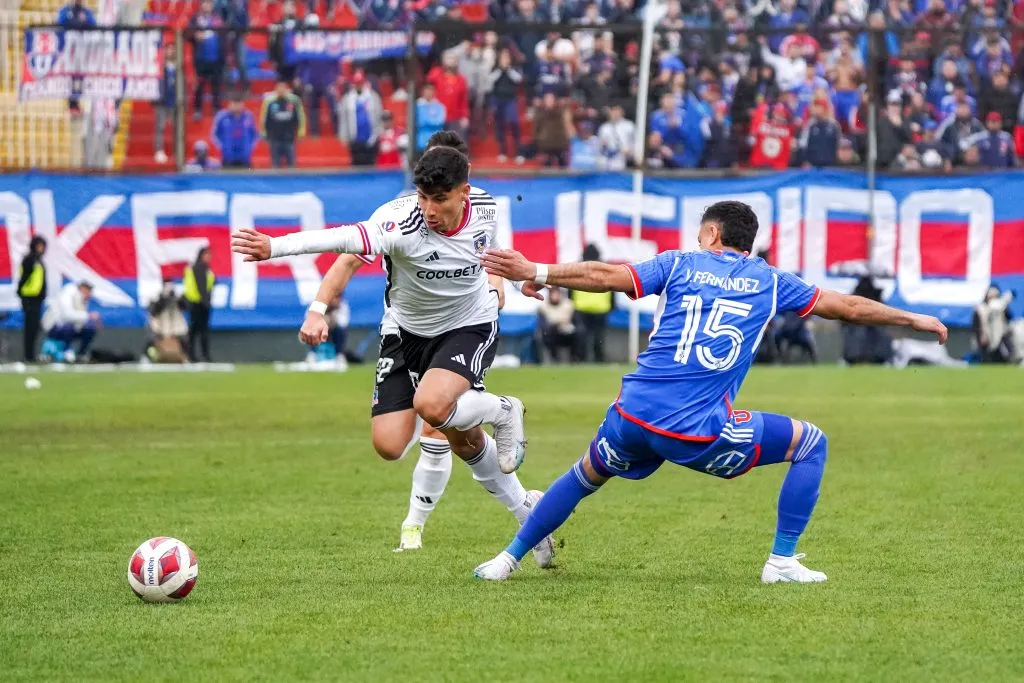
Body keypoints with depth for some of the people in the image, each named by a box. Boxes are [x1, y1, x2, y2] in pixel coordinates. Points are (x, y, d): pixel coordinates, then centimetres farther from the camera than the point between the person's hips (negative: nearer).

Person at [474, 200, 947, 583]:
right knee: (811, 445, 15)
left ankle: (508, 558, 33)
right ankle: (782, 561, 13)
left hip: (633, 419, 3)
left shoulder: (681, 264, 13)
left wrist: (534, 272, 4)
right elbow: (845, 306, 19)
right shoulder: (770, 282, 13)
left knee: (586, 476, 31)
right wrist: (912, 319, 31)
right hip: (700, 432, -3)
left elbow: (605, 276, 2)